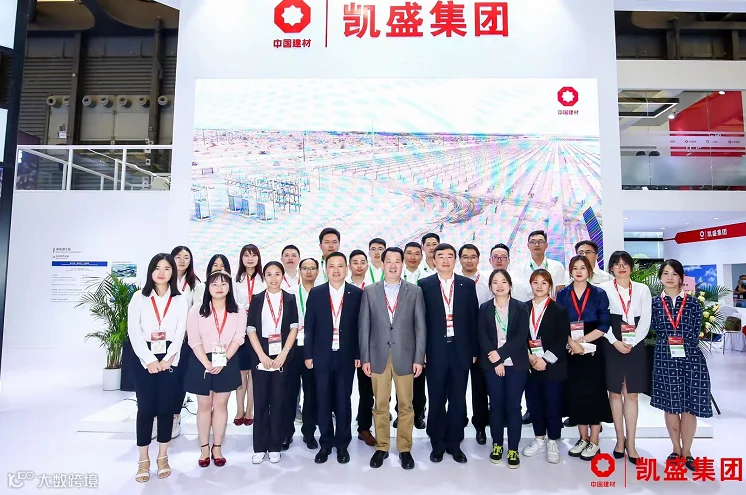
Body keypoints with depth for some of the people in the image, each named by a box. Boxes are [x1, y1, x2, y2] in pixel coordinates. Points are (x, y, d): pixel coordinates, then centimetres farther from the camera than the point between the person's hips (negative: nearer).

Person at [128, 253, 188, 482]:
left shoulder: (180, 300, 6)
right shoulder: (139, 297, 4)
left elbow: (180, 333, 0)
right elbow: (134, 331, -4)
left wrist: (167, 359, -11)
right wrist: (149, 360, -11)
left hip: (170, 359, 1)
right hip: (145, 359, -1)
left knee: (166, 408, 5)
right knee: (145, 409, 2)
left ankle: (163, 457, 18)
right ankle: (143, 461, 13)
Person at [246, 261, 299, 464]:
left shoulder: (290, 299, 5)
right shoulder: (257, 300, 5)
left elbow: (293, 328, -1)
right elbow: (251, 330, -1)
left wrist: (283, 355, -10)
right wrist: (262, 356, -10)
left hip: (282, 357, 0)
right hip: (261, 357, 0)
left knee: (278, 402, 4)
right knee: (260, 402, 4)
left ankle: (275, 446, 15)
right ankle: (259, 447, 15)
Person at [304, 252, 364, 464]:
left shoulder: (357, 293, -2)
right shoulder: (315, 293, 1)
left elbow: (360, 326, 0)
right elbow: (309, 326, 2)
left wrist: (359, 355, -3)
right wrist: (308, 355, -1)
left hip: (346, 356, -1)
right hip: (322, 356, 1)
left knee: (343, 401, 9)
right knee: (323, 402, 9)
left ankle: (342, 444, 24)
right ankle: (326, 443, 24)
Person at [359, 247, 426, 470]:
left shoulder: (415, 291, 2)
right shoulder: (370, 291, 3)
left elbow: (420, 327, 1)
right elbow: (364, 327, 3)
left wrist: (419, 358, -4)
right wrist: (365, 358, -2)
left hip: (405, 356, 0)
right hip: (378, 356, 1)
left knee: (405, 405, 8)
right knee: (380, 405, 10)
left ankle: (404, 449, 24)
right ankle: (381, 448, 25)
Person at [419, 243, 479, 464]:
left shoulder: (468, 285, 4)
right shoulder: (424, 285, -1)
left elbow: (473, 319, 5)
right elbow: (420, 319, -1)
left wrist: (474, 350, 3)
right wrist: (421, 350, -5)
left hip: (460, 349, 2)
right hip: (435, 350, -1)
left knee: (458, 399, 10)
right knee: (436, 399, 9)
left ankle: (454, 443, 25)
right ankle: (438, 444, 25)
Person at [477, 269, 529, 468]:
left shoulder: (520, 308, 1)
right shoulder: (484, 308, 5)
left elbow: (521, 337, -7)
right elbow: (482, 337, -1)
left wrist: (500, 354, -14)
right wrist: (495, 362, -10)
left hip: (516, 364, -1)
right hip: (491, 364, 1)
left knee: (513, 405, 2)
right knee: (496, 404, 7)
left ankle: (513, 449, 13)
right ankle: (497, 445, 22)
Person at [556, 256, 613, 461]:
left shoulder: (599, 294, 1)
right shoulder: (563, 294, 6)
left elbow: (604, 325, -5)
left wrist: (582, 340, -14)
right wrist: (572, 343, -14)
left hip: (593, 350, -2)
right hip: (571, 352, 2)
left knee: (593, 392, 1)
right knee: (576, 393, 7)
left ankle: (594, 442, 13)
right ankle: (583, 438, 21)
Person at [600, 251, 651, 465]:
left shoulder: (642, 289, 8)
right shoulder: (604, 288, 2)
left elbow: (646, 320, 2)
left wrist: (632, 342, -8)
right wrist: (615, 342, -12)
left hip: (635, 346, 1)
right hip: (612, 346, -1)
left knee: (631, 394, 3)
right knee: (615, 392, 5)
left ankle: (630, 443, 7)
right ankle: (620, 439, 16)